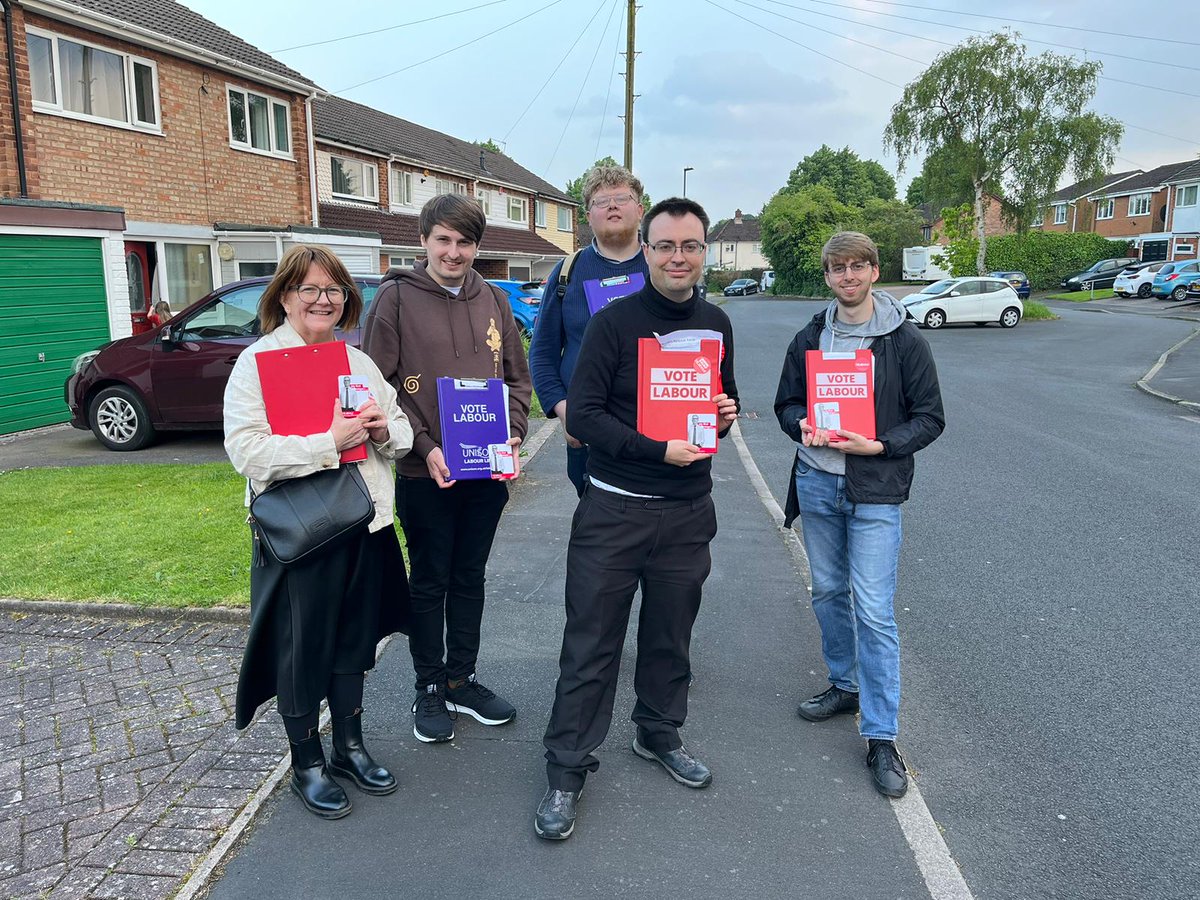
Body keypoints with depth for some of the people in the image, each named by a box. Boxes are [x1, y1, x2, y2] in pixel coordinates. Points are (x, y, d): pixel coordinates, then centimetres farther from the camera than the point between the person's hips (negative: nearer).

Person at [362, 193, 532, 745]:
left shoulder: (493, 301, 8)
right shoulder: (396, 298, -5)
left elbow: (517, 378, 11)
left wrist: (512, 434, -5)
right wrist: (424, 448, -17)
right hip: (424, 473, -4)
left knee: (470, 577, 15)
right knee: (430, 582, 9)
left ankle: (462, 680, 31)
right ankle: (429, 689, 26)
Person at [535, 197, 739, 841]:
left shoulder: (715, 324, 8)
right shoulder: (614, 322, -9)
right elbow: (582, 415, -14)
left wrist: (727, 414, -1)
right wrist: (658, 448, -21)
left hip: (688, 510, 5)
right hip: (615, 507, -4)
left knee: (671, 633, 17)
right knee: (591, 642, 2)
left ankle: (659, 735, 39)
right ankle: (567, 769, 17)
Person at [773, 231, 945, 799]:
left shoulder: (904, 342, -4)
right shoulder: (810, 339, 7)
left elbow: (930, 418, -2)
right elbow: (786, 402, 13)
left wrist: (879, 445, -18)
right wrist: (803, 427, -10)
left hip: (875, 491, -4)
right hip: (817, 482, 4)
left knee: (874, 611, -7)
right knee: (829, 593, 16)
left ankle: (881, 736, 3)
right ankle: (844, 685, 37)